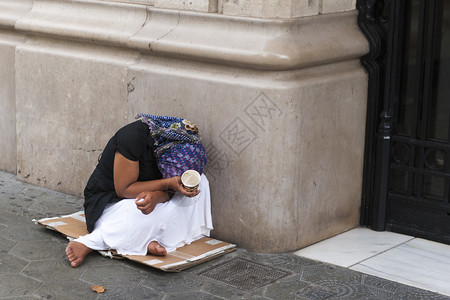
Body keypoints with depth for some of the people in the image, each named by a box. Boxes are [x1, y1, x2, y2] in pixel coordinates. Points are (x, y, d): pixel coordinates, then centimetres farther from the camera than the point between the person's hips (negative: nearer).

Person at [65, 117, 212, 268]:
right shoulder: (134, 136, -27)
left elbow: (169, 192, -8)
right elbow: (123, 190, -23)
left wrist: (156, 196, -33)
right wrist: (168, 183, -31)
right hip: (107, 203, -7)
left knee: (200, 181, -11)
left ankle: (151, 239, -23)